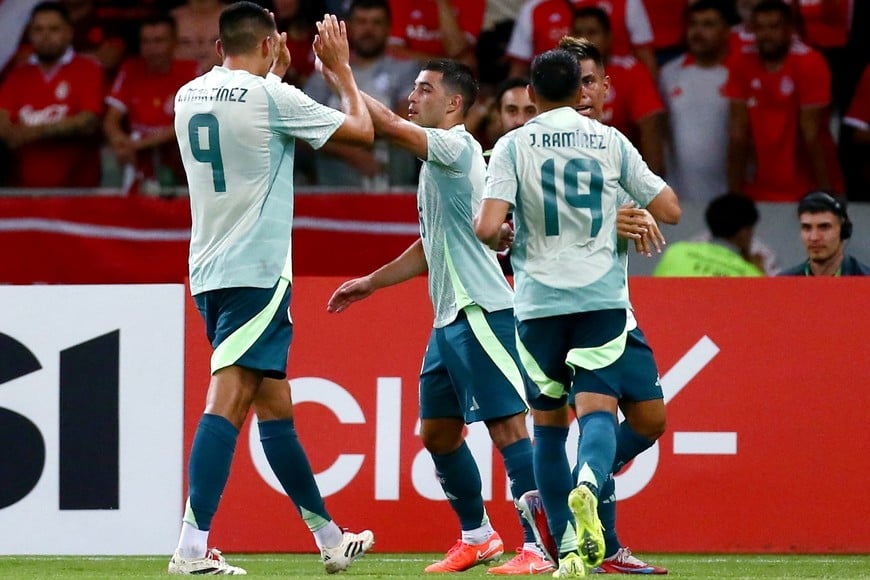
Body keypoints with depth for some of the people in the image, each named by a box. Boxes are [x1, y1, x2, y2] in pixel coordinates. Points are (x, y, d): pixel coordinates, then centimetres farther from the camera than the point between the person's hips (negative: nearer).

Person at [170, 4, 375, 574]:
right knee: (227, 400, -14)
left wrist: (277, 73, 38)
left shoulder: (189, 96, 10)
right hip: (257, 270, -8)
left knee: (275, 406, 15)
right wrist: (340, 67, 15)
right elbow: (361, 130, 1)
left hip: (211, 271, 8)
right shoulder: (272, 98, -10)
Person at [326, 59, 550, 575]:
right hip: (450, 319, 10)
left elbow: (387, 124, -23)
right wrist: (371, 282, 27)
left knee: (507, 427, -12)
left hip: (481, 312, -10)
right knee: (438, 432, 14)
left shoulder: (457, 147, -10)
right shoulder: (436, 162, 19)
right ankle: (477, 537, 25)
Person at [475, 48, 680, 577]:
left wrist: (501, 240, 12)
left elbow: (487, 228, -11)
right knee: (597, 409, -7)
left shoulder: (513, 146, 0)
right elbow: (669, 210, 9)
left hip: (539, 302, 0)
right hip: (602, 296, 0)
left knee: (548, 424, 12)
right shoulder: (610, 141, 5)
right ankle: (588, 484, -41)